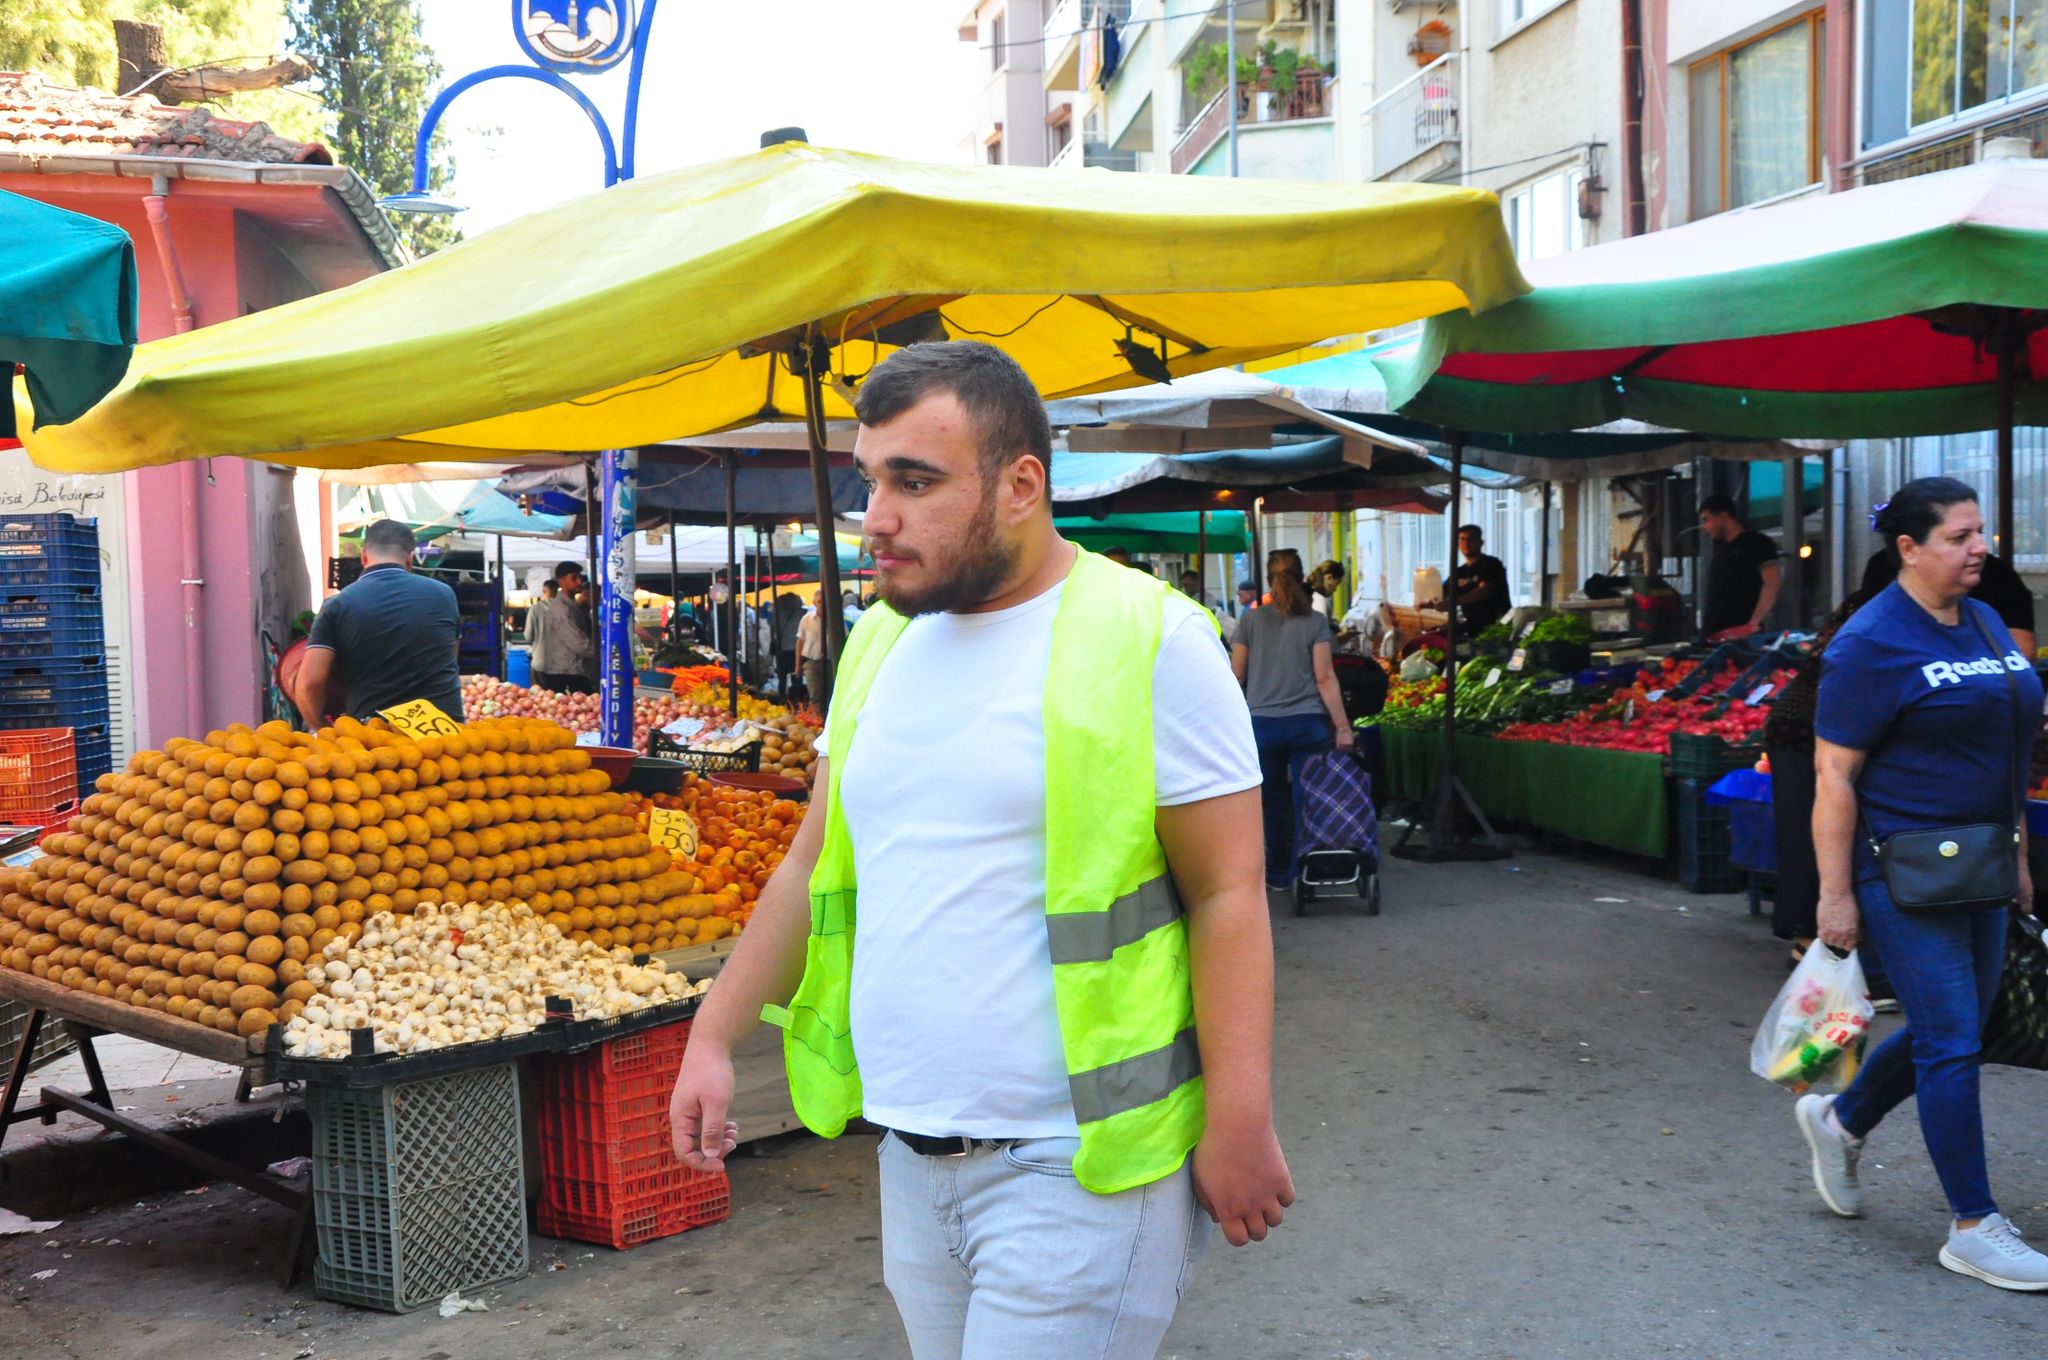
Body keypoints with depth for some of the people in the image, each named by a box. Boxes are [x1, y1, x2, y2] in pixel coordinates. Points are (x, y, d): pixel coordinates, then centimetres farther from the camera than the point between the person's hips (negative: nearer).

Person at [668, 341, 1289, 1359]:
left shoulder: (1150, 639, -11)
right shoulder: (880, 642, 8)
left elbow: (1227, 894, -12)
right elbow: (815, 862, 15)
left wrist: (1239, 1121, -15)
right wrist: (715, 1035, 12)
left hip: (1079, 1165, -6)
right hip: (912, 1155, 6)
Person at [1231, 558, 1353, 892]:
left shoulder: (1250, 620, 4)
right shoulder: (1315, 622, 1)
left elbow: (1236, 676, 3)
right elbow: (1325, 677, -5)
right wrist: (1342, 726, -3)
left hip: (1261, 724, 1)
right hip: (1308, 723, -1)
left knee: (1274, 803, 9)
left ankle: (1278, 876, 15)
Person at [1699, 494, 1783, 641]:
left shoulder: (1756, 543, -5)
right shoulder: (1719, 547, 19)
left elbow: (1773, 582, -16)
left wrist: (1753, 623, -24)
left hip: (1741, 634, -7)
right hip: (1713, 635, 7)